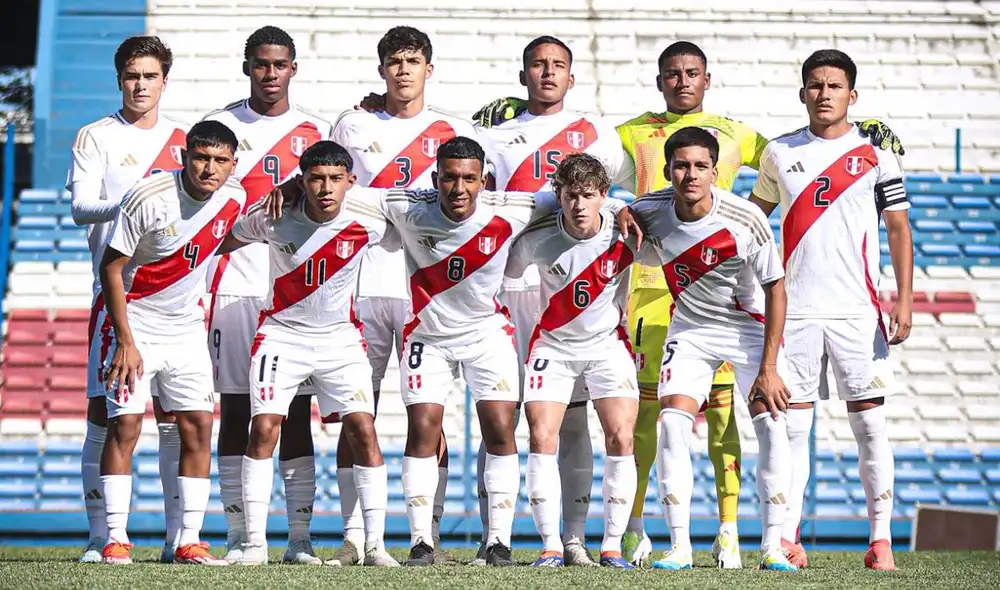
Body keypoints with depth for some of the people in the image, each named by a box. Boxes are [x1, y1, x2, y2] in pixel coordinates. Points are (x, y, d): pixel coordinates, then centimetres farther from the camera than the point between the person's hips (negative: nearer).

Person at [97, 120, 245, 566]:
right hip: (136, 323, -5)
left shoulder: (234, 199, -5)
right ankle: (116, 540, -6)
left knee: (198, 427, -1)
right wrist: (125, 341, -18)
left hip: (187, 327, 5)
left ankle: (189, 542, 3)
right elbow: (111, 268, -15)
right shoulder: (148, 199, -21)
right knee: (124, 425, -10)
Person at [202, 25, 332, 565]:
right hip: (235, 283, -1)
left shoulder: (314, 131, 10)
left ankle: (300, 537, 1)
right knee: (235, 409, -1)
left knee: (296, 413, 0)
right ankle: (238, 536, 2)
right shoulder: (221, 126, 7)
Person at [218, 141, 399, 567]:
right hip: (282, 333, -1)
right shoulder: (273, 217, -16)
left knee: (362, 430, -10)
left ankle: (375, 544, -4)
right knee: (263, 428, -12)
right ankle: (255, 543, -6)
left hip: (340, 336, 1)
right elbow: (227, 241, 3)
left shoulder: (368, 223, -15)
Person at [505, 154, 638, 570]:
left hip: (608, 344, 0)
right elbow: (503, 275, 1)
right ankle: (551, 546, -4)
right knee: (541, 438, -11)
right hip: (552, 344, 0)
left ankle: (612, 544, -1)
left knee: (620, 438, -10)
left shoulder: (624, 234, -17)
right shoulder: (536, 239, -17)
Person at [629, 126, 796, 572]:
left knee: (773, 424, -14)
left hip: (751, 326, -2)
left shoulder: (746, 221, -26)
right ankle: (679, 546, -9)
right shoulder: (649, 213, -18)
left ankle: (773, 546, -7)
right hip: (690, 329, 2)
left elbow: (775, 290, -17)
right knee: (671, 421, -14)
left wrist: (768, 367, -18)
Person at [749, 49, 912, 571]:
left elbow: (898, 227, 3)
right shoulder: (780, 153, 9)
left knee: (870, 424, -3)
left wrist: (905, 298, -6)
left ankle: (881, 541, 1)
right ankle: (786, 541, 3)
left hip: (857, 312, -2)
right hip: (794, 309, 2)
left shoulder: (876, 154, 3)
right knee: (791, 426, 0)